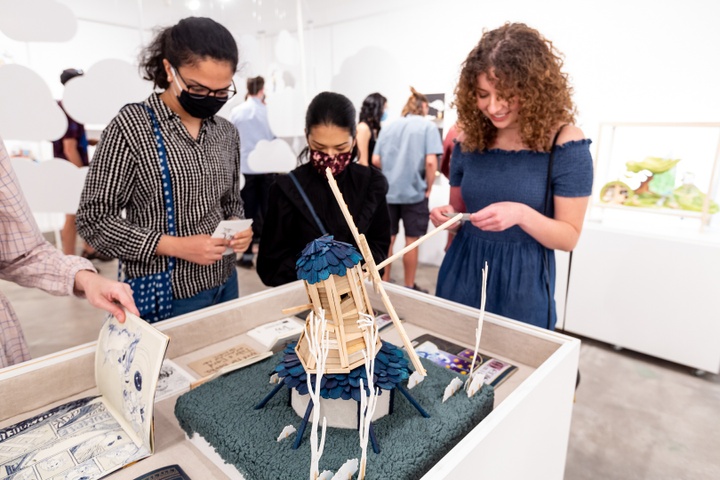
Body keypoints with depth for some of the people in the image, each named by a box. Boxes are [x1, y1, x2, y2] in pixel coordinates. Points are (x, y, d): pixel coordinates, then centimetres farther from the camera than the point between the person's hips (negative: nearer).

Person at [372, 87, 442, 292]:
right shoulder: (428, 126, -3)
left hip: (387, 191, 4)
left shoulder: (388, 127, 10)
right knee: (411, 241, 6)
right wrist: (428, 188, -2)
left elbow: (376, 160, 4)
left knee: (387, 239, 13)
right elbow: (430, 161, -14)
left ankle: (384, 282, 24)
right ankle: (409, 287, 18)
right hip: (414, 191, -4)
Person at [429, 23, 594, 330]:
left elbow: (569, 237, -9)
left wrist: (522, 215, -27)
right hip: (463, 275, 4)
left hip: (522, 284, -3)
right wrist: (447, 216, -12)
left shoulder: (565, 143, -11)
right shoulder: (469, 140, 0)